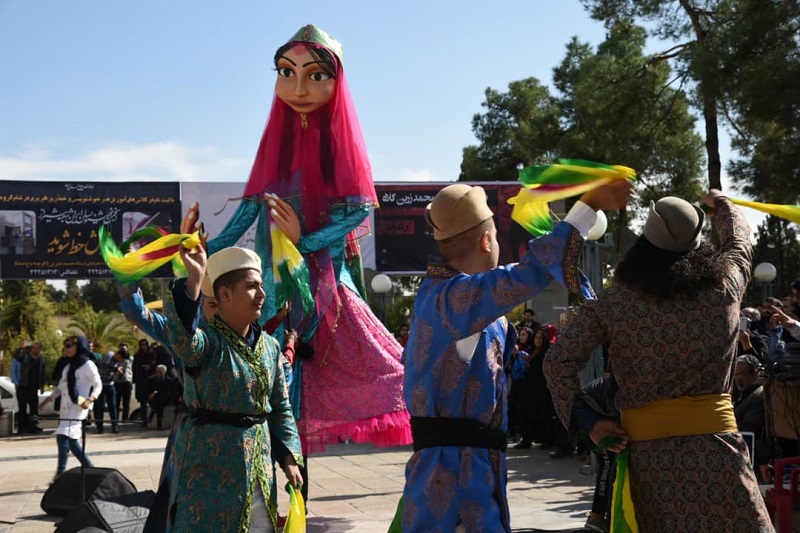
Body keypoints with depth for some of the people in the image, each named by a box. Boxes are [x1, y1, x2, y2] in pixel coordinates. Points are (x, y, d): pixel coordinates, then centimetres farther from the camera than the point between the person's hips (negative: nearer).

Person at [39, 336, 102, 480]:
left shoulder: (87, 364, -4)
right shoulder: (68, 365, 19)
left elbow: (98, 385, -6)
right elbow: (61, 387, 22)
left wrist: (90, 399, -22)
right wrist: (48, 399, 11)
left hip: (78, 408, -8)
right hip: (66, 408, 8)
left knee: (63, 437, -19)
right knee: (71, 440, 6)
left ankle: (60, 473, -19)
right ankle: (89, 469, 16)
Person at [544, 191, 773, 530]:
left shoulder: (614, 303, 0)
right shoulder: (724, 286, 2)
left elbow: (558, 362, -3)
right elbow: (739, 243, 26)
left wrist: (588, 421, 3)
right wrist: (721, 204, 45)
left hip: (646, 449, 1)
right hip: (714, 443, -1)